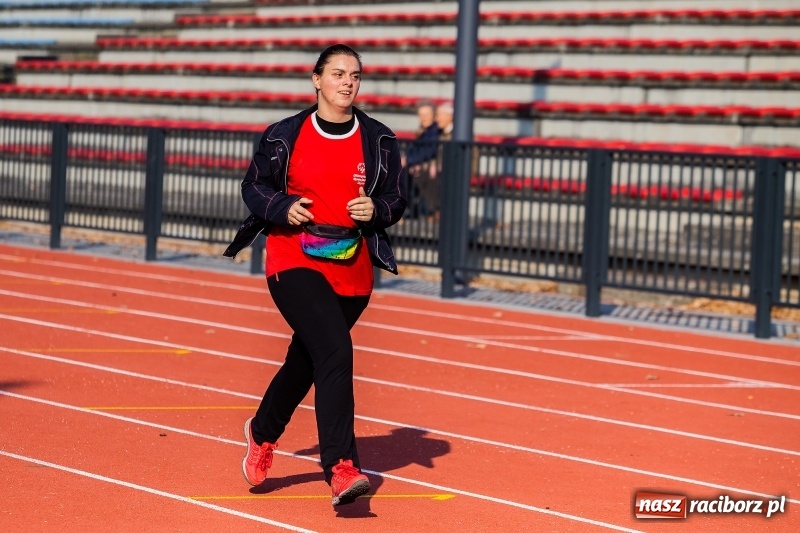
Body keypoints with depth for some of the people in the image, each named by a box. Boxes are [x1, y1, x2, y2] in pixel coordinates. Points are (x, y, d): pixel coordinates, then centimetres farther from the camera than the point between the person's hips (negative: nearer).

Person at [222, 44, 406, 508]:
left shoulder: (380, 141, 3)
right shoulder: (286, 136, -1)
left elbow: (397, 200, 9)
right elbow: (254, 187, 7)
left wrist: (376, 210, -13)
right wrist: (283, 208, -12)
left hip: (352, 273, 4)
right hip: (294, 264, -4)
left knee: (305, 361, 17)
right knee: (335, 352, -23)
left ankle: (262, 433, 46)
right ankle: (342, 469, -26)